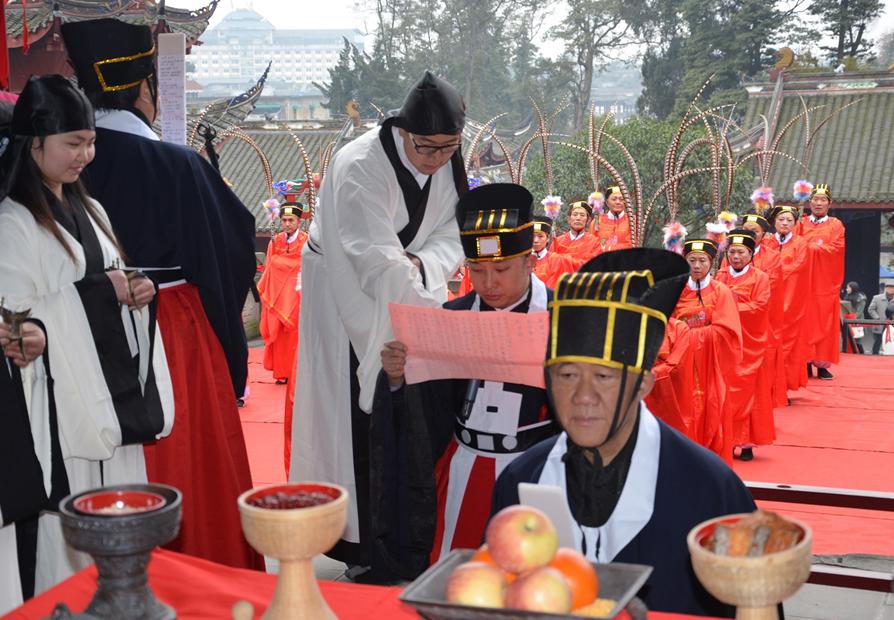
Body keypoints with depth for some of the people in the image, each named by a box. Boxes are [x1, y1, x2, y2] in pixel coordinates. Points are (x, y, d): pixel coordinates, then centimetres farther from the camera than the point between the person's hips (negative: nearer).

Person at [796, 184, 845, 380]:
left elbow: (835, 247, -7)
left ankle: (822, 364, 1)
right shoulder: (802, 223, 12)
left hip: (826, 282, -1)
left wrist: (809, 247, -10)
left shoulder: (835, 225, 7)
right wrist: (819, 247, -12)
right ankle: (806, 362, 1)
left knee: (825, 323, -2)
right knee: (806, 322, -3)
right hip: (805, 281, 1)